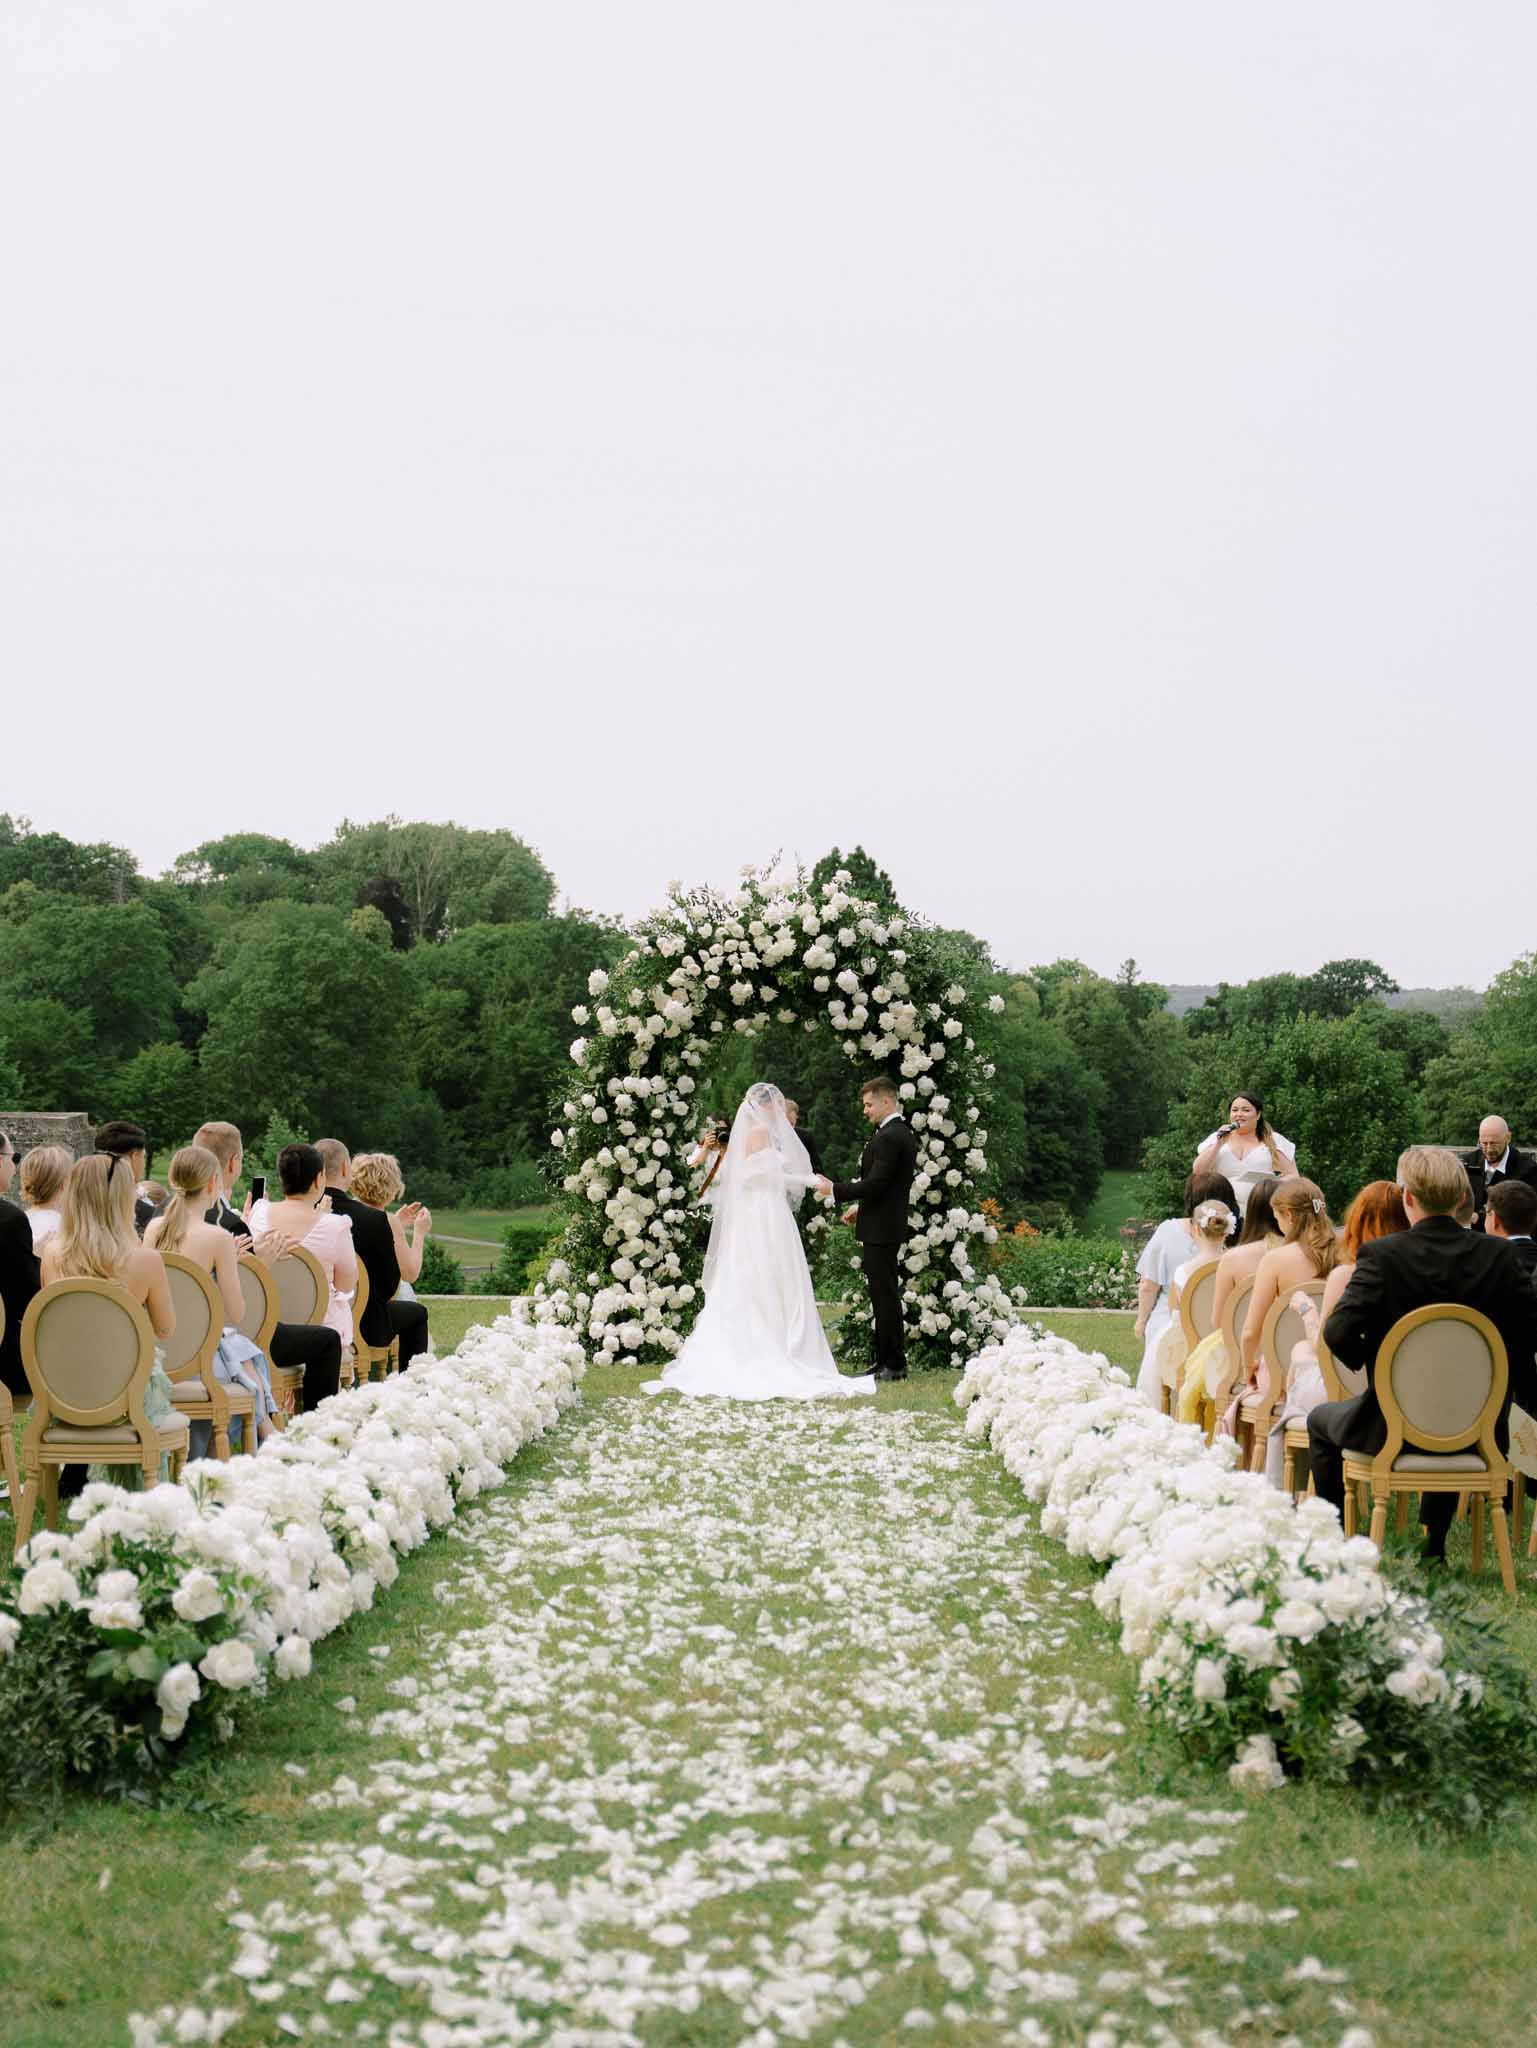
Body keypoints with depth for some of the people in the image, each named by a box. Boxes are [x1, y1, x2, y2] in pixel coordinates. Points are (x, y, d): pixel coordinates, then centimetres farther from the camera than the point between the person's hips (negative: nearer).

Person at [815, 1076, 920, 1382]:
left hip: (880, 1230, -10)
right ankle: (885, 1361, 18)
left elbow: (875, 1184, -22)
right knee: (885, 1296, 13)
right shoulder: (903, 1133, 14)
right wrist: (860, 1206, 20)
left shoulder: (888, 1138, -18)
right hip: (888, 1224, 10)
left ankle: (894, 1365, -2)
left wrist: (835, 1190, -13)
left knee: (885, 1296, -6)